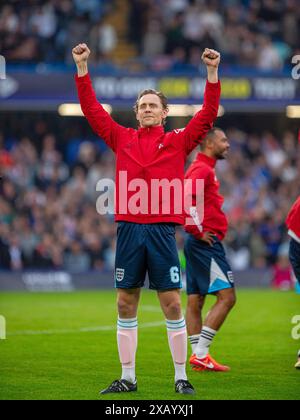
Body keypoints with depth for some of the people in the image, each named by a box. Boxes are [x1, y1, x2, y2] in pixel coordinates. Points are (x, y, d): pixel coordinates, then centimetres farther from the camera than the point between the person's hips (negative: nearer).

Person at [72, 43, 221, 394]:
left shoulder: (178, 141, 7)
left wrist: (212, 72, -7)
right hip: (129, 230, 2)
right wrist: (82, 68, 6)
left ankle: (181, 378, 5)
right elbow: (92, 110, 11)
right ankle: (127, 378, 12)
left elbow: (208, 114, 0)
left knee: (171, 303, -2)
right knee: (126, 304, 5)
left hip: (162, 230, -2)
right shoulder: (122, 139, 11)